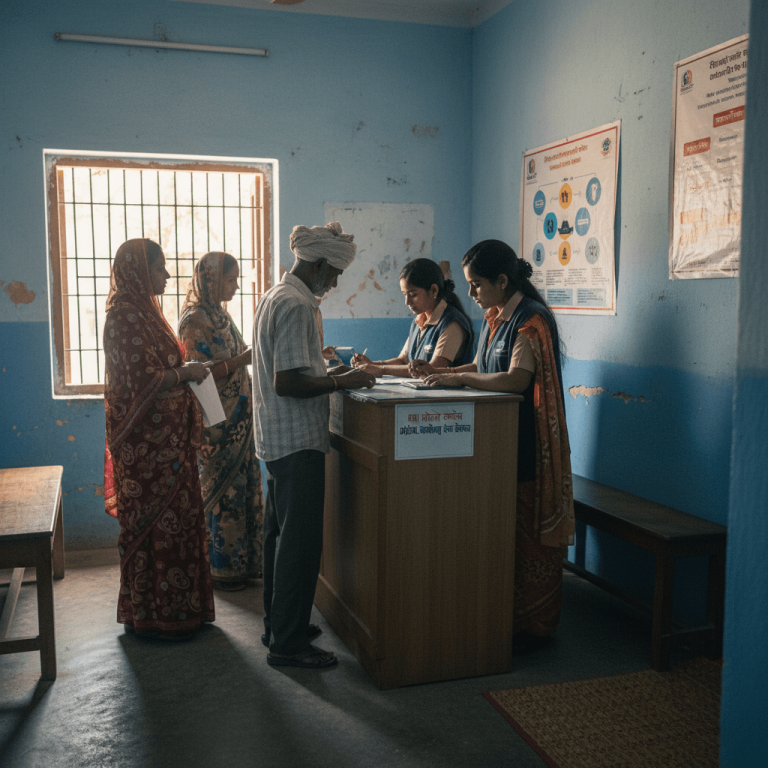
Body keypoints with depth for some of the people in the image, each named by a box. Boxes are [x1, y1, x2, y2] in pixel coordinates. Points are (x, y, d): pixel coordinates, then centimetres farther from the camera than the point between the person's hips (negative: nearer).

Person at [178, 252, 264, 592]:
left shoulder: (219, 314, 14)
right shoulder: (195, 319, -13)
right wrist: (245, 358, -22)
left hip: (236, 417, 9)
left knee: (243, 484, 12)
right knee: (220, 489, -1)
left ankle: (242, 562, 23)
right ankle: (220, 568, 11)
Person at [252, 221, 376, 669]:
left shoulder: (274, 297, 15)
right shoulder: (297, 306, -17)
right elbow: (287, 383, -24)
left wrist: (333, 373, 16)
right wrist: (342, 382, -15)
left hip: (277, 438, 11)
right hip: (298, 440, -11)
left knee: (281, 533, 17)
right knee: (301, 540, -4)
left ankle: (278, 623, 30)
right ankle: (288, 644, 5)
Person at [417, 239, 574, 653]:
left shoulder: (532, 320, -16)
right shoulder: (495, 317, 12)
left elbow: (516, 379, -27)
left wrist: (459, 379, -21)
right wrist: (442, 372, 6)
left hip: (528, 445, -8)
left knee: (529, 532, 1)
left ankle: (533, 626, 13)